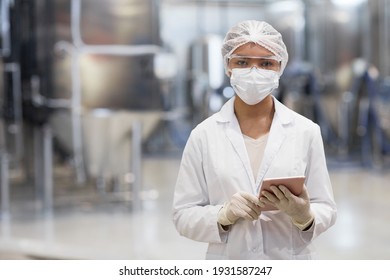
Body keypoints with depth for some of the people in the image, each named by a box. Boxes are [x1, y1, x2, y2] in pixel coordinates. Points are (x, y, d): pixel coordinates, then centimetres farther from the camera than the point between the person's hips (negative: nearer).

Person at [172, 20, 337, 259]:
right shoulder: (204, 135, -4)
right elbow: (184, 215, -3)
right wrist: (224, 215, -20)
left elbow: (326, 210, 0)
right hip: (229, 268, 0)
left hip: (293, 264, 0)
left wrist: (304, 215, -19)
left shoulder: (307, 132, -3)